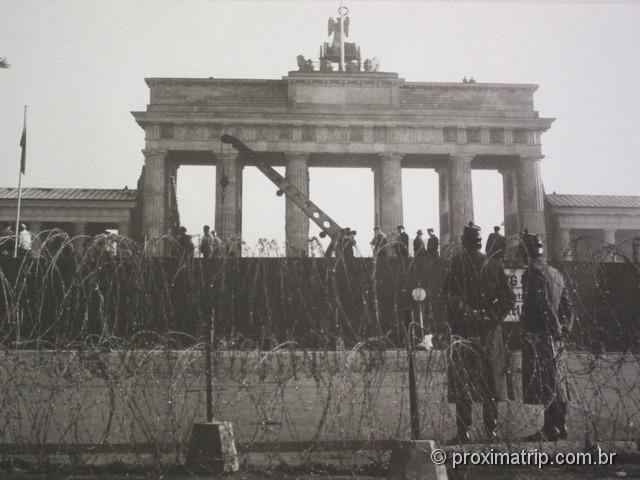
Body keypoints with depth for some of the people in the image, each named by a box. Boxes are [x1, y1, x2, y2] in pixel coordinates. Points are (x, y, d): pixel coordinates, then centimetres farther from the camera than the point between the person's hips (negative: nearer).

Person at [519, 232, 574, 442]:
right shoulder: (555, 273, 14)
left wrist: (557, 330, -13)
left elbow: (545, 306, -19)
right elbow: (568, 305, 14)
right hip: (555, 337, 9)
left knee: (545, 385, -4)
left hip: (538, 335, -8)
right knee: (558, 383, 14)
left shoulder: (533, 273, -13)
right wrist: (565, 329, 12)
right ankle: (559, 427, 22)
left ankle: (551, 429, 0)